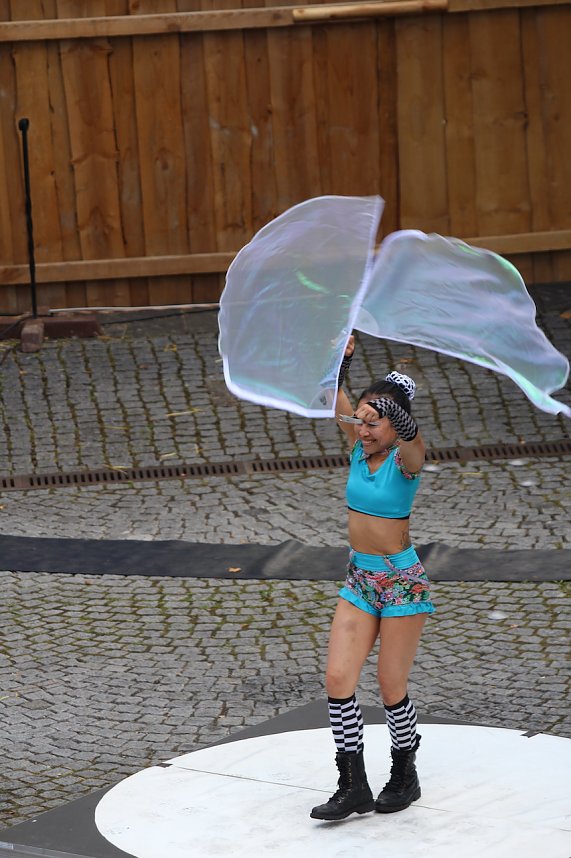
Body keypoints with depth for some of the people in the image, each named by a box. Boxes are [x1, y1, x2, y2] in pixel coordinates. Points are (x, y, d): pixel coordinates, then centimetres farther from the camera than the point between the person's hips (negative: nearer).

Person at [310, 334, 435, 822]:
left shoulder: (406, 457, -15)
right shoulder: (360, 448, 2)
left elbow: (412, 438, -38)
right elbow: (337, 401, -6)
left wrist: (392, 412, -58)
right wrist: (341, 360, -22)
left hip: (403, 582, -6)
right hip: (360, 580, 6)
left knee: (391, 687, 1)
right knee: (338, 679, -3)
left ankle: (405, 777, 23)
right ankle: (353, 787, 4)